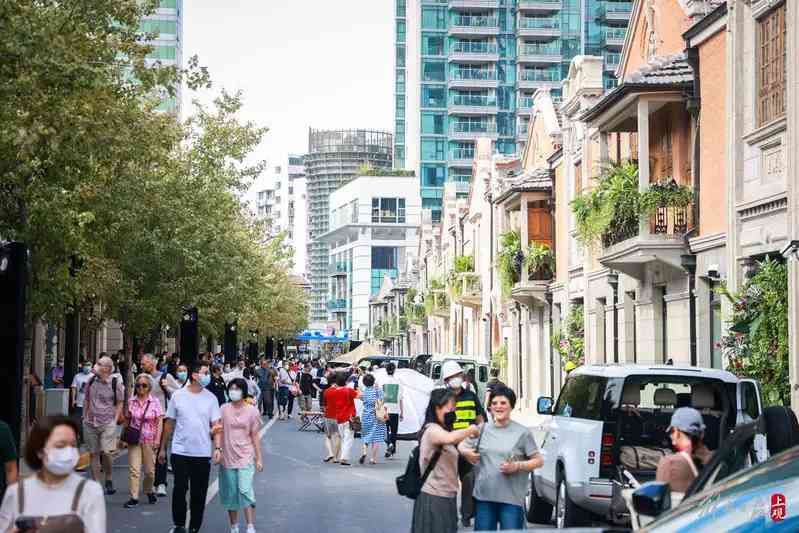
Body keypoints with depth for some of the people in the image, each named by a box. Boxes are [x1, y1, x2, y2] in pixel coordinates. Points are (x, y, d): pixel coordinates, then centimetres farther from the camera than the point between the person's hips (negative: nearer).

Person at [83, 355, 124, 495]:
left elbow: (119, 404, 2)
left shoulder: (116, 383, -6)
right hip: (90, 423, 4)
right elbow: (86, 400, 16)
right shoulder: (91, 381, 5)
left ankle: (109, 481, 9)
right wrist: (84, 417, 12)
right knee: (94, 454, 6)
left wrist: (115, 421, -4)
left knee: (105, 453, -12)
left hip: (107, 423, -4)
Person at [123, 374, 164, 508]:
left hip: (149, 440, -1)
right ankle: (134, 497, -1)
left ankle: (149, 491, 32)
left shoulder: (155, 401, -3)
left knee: (150, 469, 7)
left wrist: (157, 439, -8)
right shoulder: (131, 401, 2)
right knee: (134, 469, -5)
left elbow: (159, 421, -3)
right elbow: (127, 420, 9)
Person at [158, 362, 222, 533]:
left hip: (202, 454, 1)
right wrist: (162, 448, 9)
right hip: (180, 452, -1)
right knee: (180, 489, 0)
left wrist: (218, 448, -13)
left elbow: (216, 425, 0)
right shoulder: (178, 395, 0)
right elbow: (169, 423, 6)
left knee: (199, 494, 7)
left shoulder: (211, 398, 2)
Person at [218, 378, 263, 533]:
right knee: (231, 494, 8)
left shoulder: (252, 411, 0)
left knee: (245, 491, -14)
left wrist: (259, 458, 2)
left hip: (245, 457, -2)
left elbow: (255, 436, 4)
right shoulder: (223, 409, 2)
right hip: (227, 458, 2)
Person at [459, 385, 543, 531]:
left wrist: (517, 466, -15)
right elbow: (461, 446, 20)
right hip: (484, 496, 4)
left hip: (512, 498, -3)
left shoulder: (522, 432, -1)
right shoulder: (482, 430, 9)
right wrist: (466, 452, -4)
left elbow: (538, 461, 1)